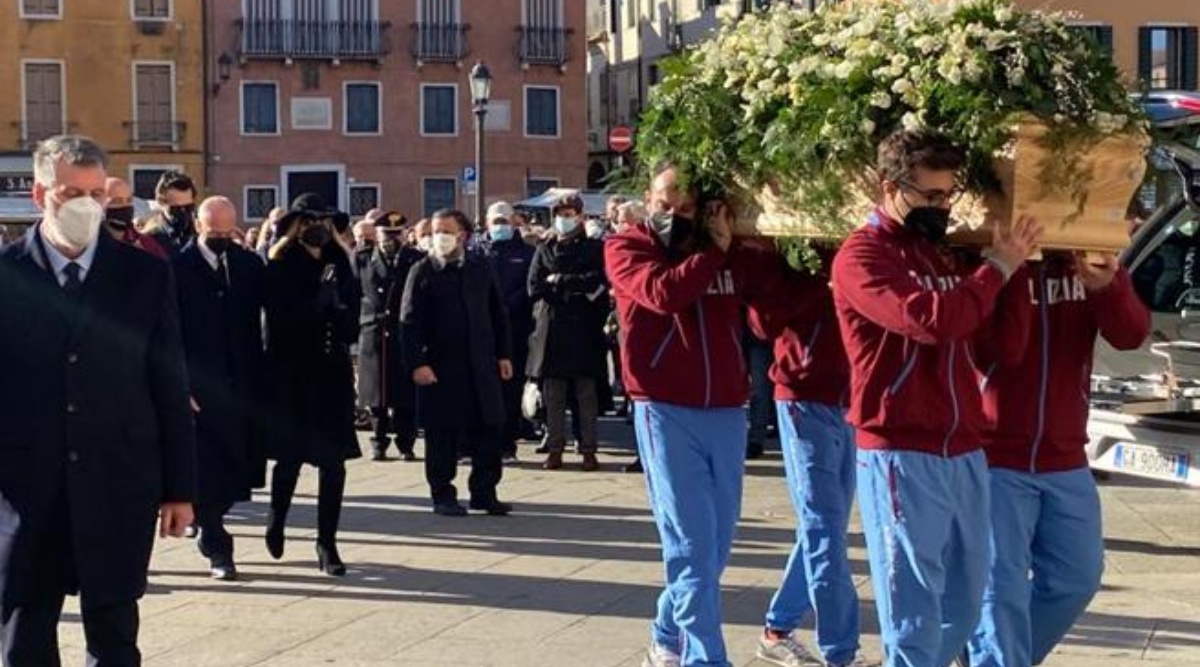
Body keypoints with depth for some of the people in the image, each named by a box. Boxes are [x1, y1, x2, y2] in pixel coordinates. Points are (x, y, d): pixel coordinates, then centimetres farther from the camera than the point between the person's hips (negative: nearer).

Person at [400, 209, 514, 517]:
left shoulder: (481, 269, 9)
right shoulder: (422, 271, -2)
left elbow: (498, 314, 13)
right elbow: (410, 322, -7)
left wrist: (504, 354, 7)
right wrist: (417, 363, -15)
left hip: (481, 364, 4)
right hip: (440, 367, -3)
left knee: (487, 431, 5)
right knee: (442, 434, 2)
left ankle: (484, 492, 16)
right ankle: (443, 495, 12)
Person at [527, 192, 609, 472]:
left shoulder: (595, 248, 8)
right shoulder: (544, 251, 13)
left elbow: (600, 281, -8)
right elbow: (534, 288, 1)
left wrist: (559, 281, -6)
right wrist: (578, 288, -8)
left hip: (585, 330, -2)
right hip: (552, 329, 2)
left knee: (587, 392, 1)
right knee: (553, 393, 2)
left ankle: (589, 449, 6)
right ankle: (555, 448, 9)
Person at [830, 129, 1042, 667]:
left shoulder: (939, 248, 16)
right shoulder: (861, 255, -8)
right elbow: (929, 319, -24)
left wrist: (1011, 264, 6)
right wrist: (998, 268, -11)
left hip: (964, 452, 8)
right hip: (902, 457, -8)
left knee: (963, 604, 14)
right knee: (914, 612, -3)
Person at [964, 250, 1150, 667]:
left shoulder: (1088, 263, 3)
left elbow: (1131, 334, -13)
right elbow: (1002, 352, -23)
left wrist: (1110, 284, -32)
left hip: (1067, 462, 6)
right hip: (995, 459, -5)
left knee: (1077, 578, 16)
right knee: (1001, 587, -3)